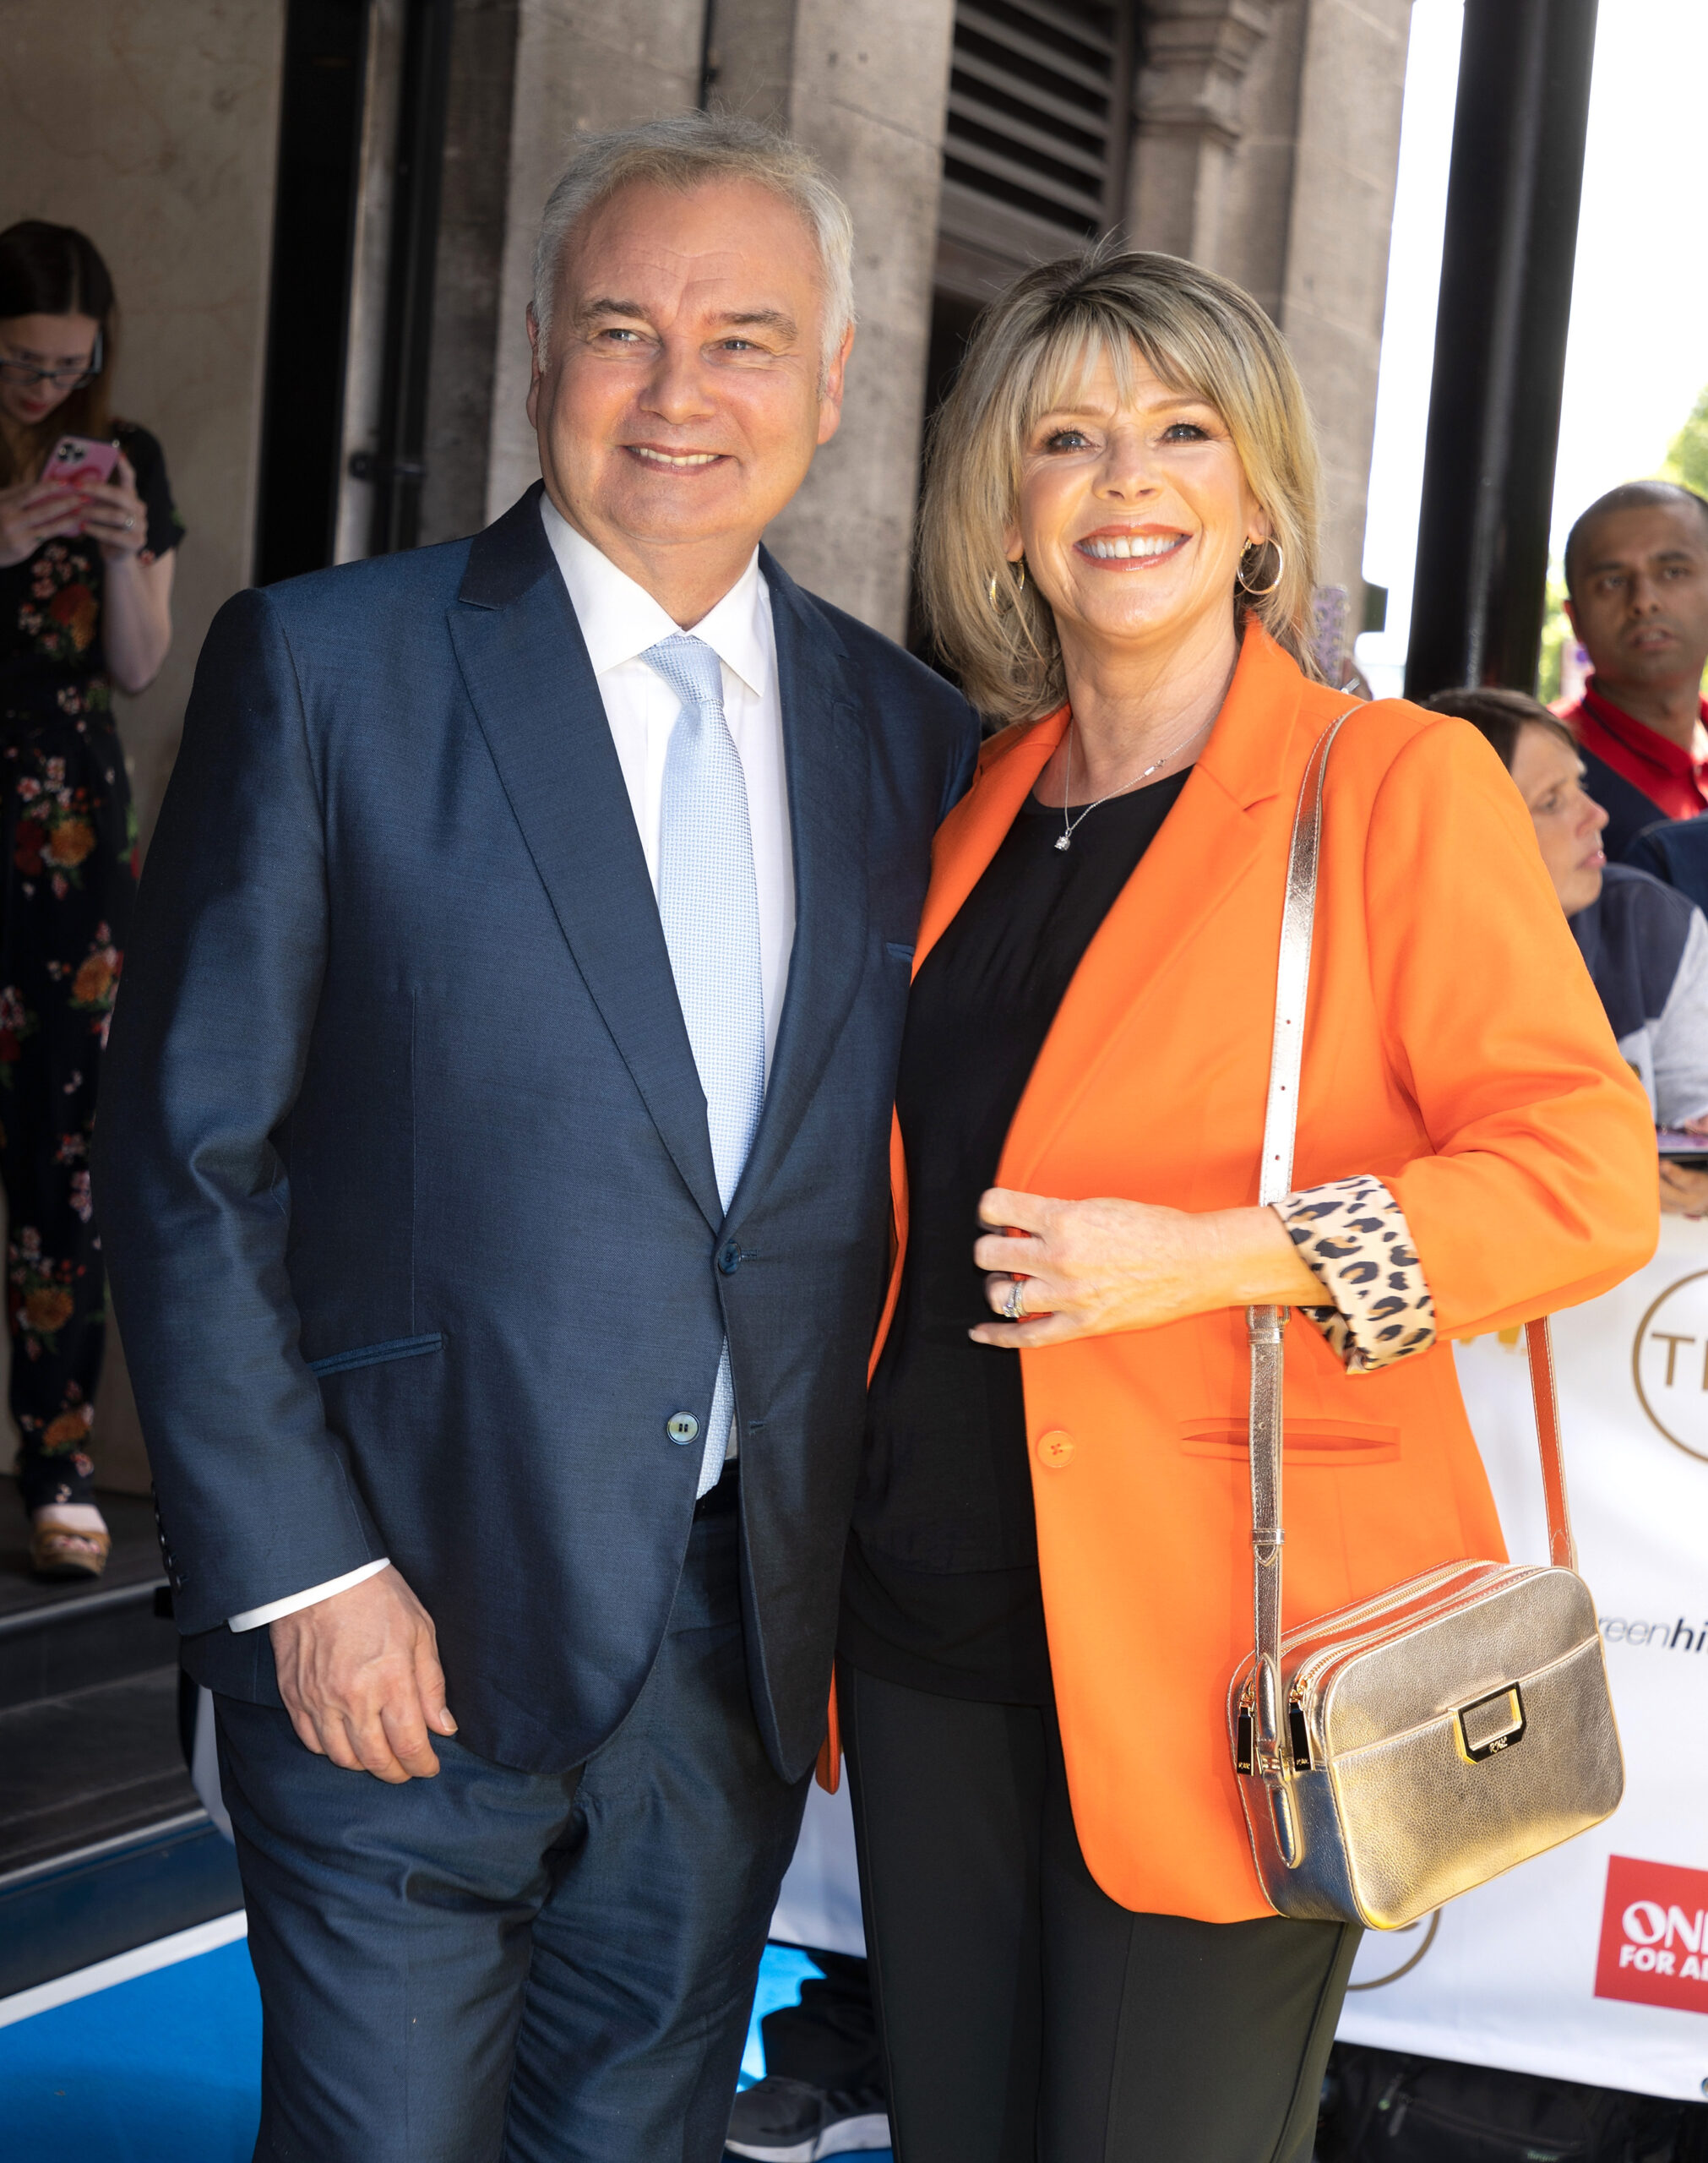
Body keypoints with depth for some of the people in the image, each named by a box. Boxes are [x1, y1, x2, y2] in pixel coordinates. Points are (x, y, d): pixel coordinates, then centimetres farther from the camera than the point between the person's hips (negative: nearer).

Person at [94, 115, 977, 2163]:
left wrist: (866, 1584, 6)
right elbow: (184, 1151, -8)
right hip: (412, 1618, -4)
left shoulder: (907, 730, 6)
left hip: (742, 1641, 4)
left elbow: (909, 1162, 11)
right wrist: (304, 1572, -12)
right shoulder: (322, 664, -6)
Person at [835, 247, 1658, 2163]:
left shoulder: (1397, 785, -7)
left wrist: (1206, 1259, -21)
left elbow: (1587, 1178, -13)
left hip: (1211, 1646, -6)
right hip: (935, 1630, 6)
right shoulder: (981, 804, 11)